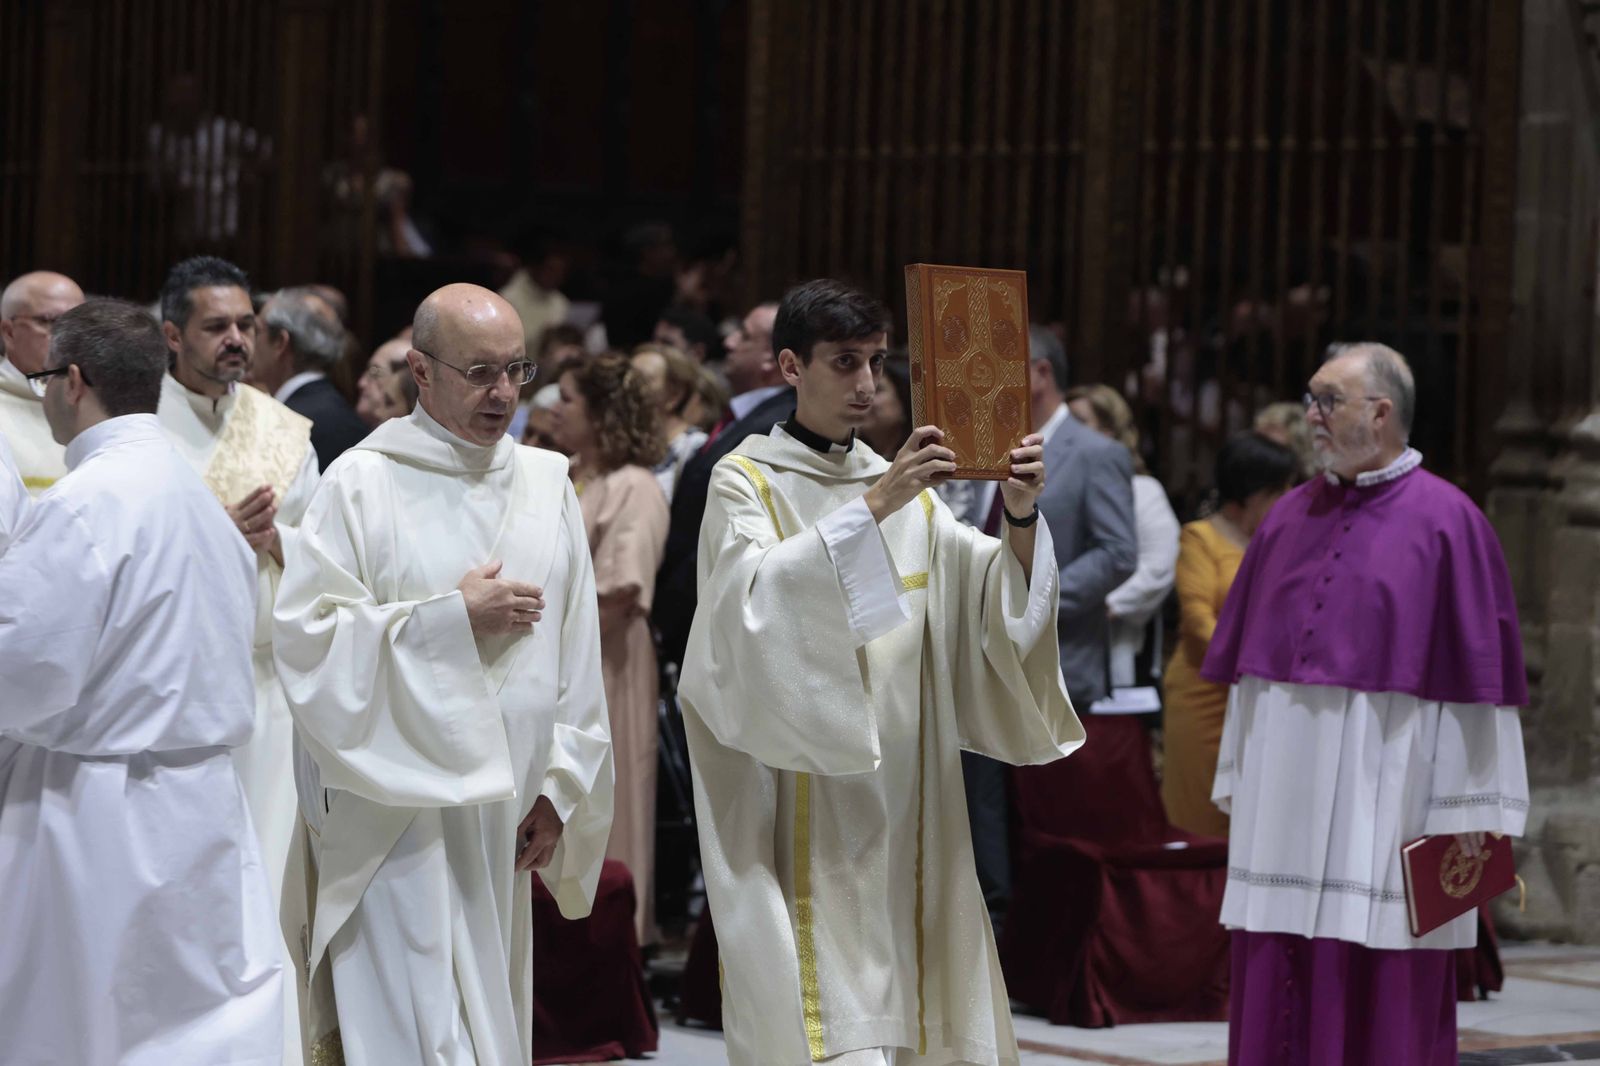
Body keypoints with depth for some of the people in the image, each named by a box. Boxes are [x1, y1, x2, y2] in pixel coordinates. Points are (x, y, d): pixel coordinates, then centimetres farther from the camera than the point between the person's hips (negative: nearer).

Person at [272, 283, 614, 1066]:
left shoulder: (546, 483, 9)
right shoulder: (361, 484, -6)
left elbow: (575, 654, 10)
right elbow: (304, 634, -13)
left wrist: (560, 788, 5)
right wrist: (453, 616, -14)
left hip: (503, 812, 5)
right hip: (399, 807, -5)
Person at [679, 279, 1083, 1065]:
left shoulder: (905, 489, 14)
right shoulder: (745, 482, -1)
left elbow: (998, 596, 3)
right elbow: (759, 593, -21)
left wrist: (1021, 520, -16)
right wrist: (871, 507, -28)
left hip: (900, 803, 5)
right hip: (803, 807, -5)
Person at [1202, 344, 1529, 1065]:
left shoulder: (1446, 522, -5)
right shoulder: (1290, 517, 11)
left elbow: (1475, 674, -7)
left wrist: (1466, 812, -10)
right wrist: (1238, 782, 11)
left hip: (1382, 799, -5)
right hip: (1285, 799, 5)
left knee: (1382, 1005, -1)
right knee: (1275, 991, 6)